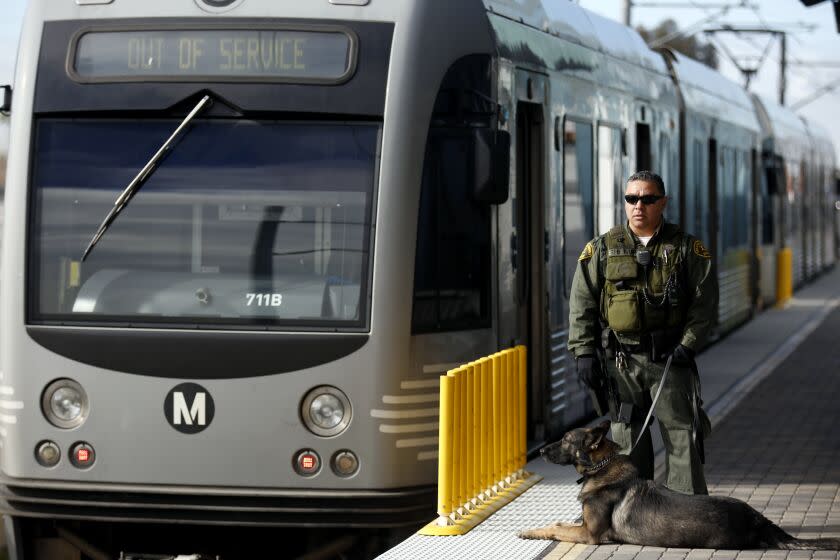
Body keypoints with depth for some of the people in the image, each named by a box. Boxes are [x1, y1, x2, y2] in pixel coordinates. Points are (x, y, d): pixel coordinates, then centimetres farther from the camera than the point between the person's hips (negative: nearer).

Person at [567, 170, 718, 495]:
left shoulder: (686, 249, 5)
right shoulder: (602, 249, 8)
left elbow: (704, 301, 2)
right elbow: (582, 303, 6)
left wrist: (688, 344, -9)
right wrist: (584, 353, -1)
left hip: (669, 358, -1)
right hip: (621, 361, 1)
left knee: (681, 438, -3)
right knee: (628, 441, 6)